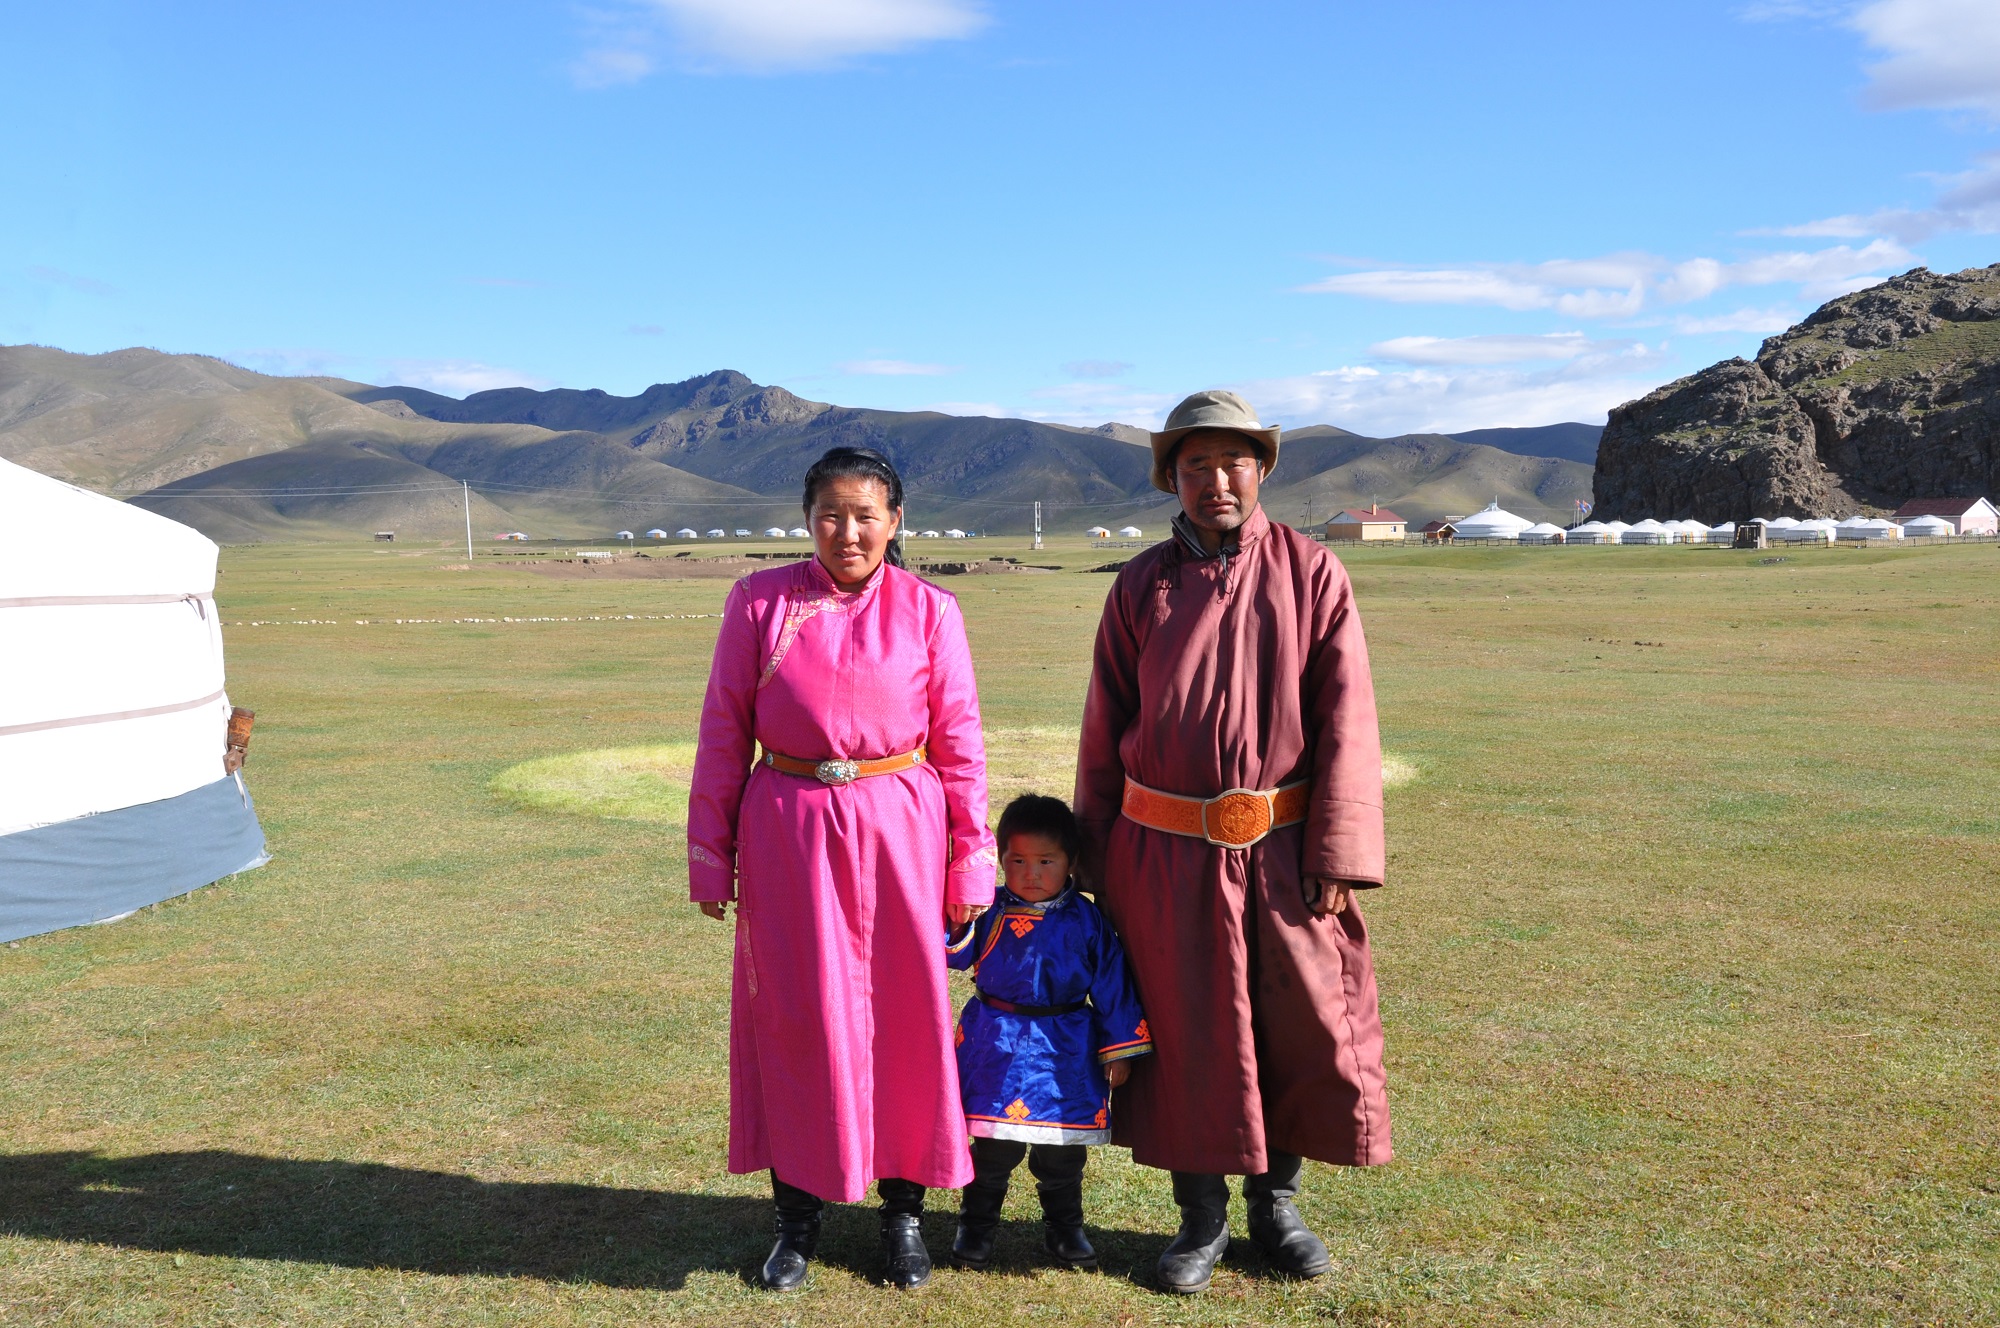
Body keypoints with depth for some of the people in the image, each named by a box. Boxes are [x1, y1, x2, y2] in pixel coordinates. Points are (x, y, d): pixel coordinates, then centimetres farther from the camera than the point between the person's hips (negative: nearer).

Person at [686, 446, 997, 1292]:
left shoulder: (928, 611, 0)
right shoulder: (759, 602, 0)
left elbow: (959, 743, 2)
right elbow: (723, 733, 3)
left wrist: (971, 862, 2)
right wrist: (710, 856, 2)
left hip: (898, 832, 0)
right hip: (790, 832, 0)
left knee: (907, 1014, 7)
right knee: (793, 1016, 8)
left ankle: (903, 1207, 25)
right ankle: (798, 1212, 25)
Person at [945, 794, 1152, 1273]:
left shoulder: (1085, 921, -3)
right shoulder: (991, 913, -4)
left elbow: (1112, 982, 2)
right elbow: (956, 954, -7)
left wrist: (1119, 1047, 2)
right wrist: (957, 922, -27)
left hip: (1066, 1052, 1)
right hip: (997, 1048, -1)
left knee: (1062, 1149, 11)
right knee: (994, 1146, 5)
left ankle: (1064, 1225, 30)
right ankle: (977, 1223, 23)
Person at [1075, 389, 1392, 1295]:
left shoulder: (1312, 574, -1)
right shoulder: (1142, 585, 2)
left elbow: (1346, 720, -5)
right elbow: (1104, 733, 6)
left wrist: (1338, 855, -11)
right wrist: (1098, 862, 6)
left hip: (1282, 850, 0)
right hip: (1167, 855, 1)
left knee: (1307, 1033, 9)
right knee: (1185, 1039, 10)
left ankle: (1275, 1203, 32)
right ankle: (1201, 1218, 29)